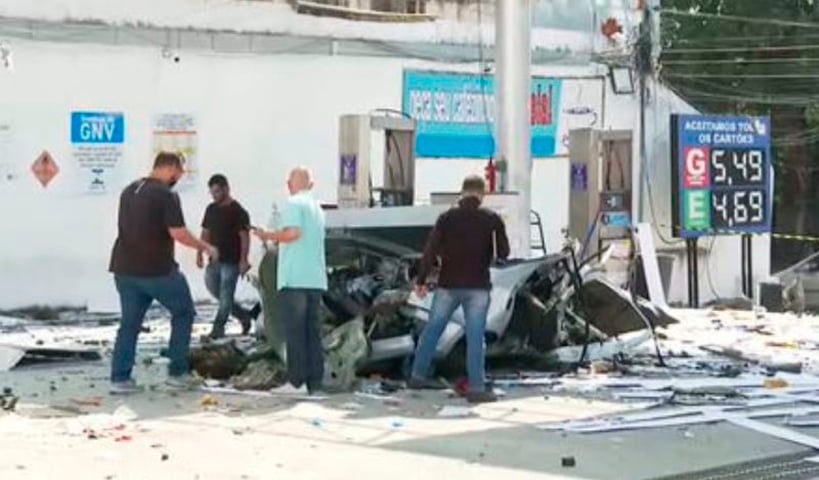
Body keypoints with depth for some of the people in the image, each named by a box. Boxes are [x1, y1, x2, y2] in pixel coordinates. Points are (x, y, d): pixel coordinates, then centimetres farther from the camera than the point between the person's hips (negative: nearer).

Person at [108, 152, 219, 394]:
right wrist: (206, 247, -5)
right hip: (157, 269, -7)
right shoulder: (166, 195, -12)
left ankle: (119, 378, 5)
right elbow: (178, 233, -19)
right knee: (183, 313, 11)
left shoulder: (129, 191, 13)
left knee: (130, 322, 11)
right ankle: (177, 372, 9)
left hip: (125, 268, 7)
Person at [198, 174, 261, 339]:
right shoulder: (211, 209, 11)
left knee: (226, 297, -5)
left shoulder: (238, 212, -9)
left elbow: (245, 237, -12)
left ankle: (218, 329, -1)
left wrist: (243, 260, -18)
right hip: (214, 261, 7)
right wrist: (200, 253, 8)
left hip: (231, 262, -7)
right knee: (218, 294, 10)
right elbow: (205, 233, 17)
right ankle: (245, 315, 24)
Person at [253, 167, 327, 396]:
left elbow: (292, 232, -20)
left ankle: (297, 381, -8)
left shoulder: (293, 203, -6)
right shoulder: (316, 207, 19)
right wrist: (276, 240, 29)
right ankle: (315, 382, 6)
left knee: (295, 331, -6)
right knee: (312, 331, 7)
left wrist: (267, 236, -5)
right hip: (315, 279, 7)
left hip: (295, 278, -7)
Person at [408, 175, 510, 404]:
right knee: (475, 337, -1)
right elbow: (503, 252, 0)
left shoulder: (447, 217, -1)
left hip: (448, 285, 2)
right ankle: (476, 388, -4)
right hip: (477, 287, -2)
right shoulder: (492, 219, -3)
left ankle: (418, 376, 21)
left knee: (432, 329, 14)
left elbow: (431, 251, -5)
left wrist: (421, 281, -1)